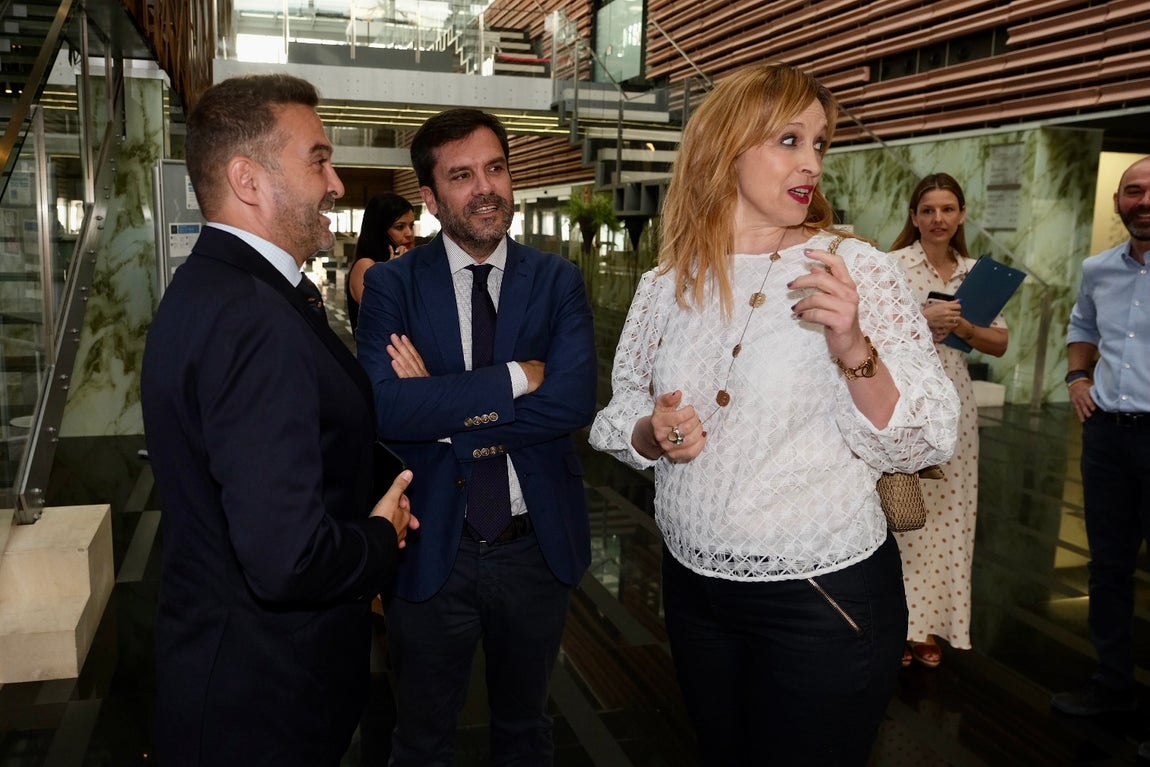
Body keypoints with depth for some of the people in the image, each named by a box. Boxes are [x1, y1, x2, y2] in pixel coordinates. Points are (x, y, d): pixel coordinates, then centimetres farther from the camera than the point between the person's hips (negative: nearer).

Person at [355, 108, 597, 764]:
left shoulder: (558, 281, -2)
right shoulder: (392, 285, -6)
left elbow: (576, 401, -17)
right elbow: (382, 408, -22)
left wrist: (443, 407, -19)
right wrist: (515, 377, -22)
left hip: (538, 545, 2)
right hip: (432, 546, -1)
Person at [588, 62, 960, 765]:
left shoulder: (857, 270, -11)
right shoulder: (665, 287, -1)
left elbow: (919, 445, -12)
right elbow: (620, 417, 8)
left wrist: (854, 350, -29)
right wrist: (653, 435, -14)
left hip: (826, 600, -3)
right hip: (693, 584, 4)